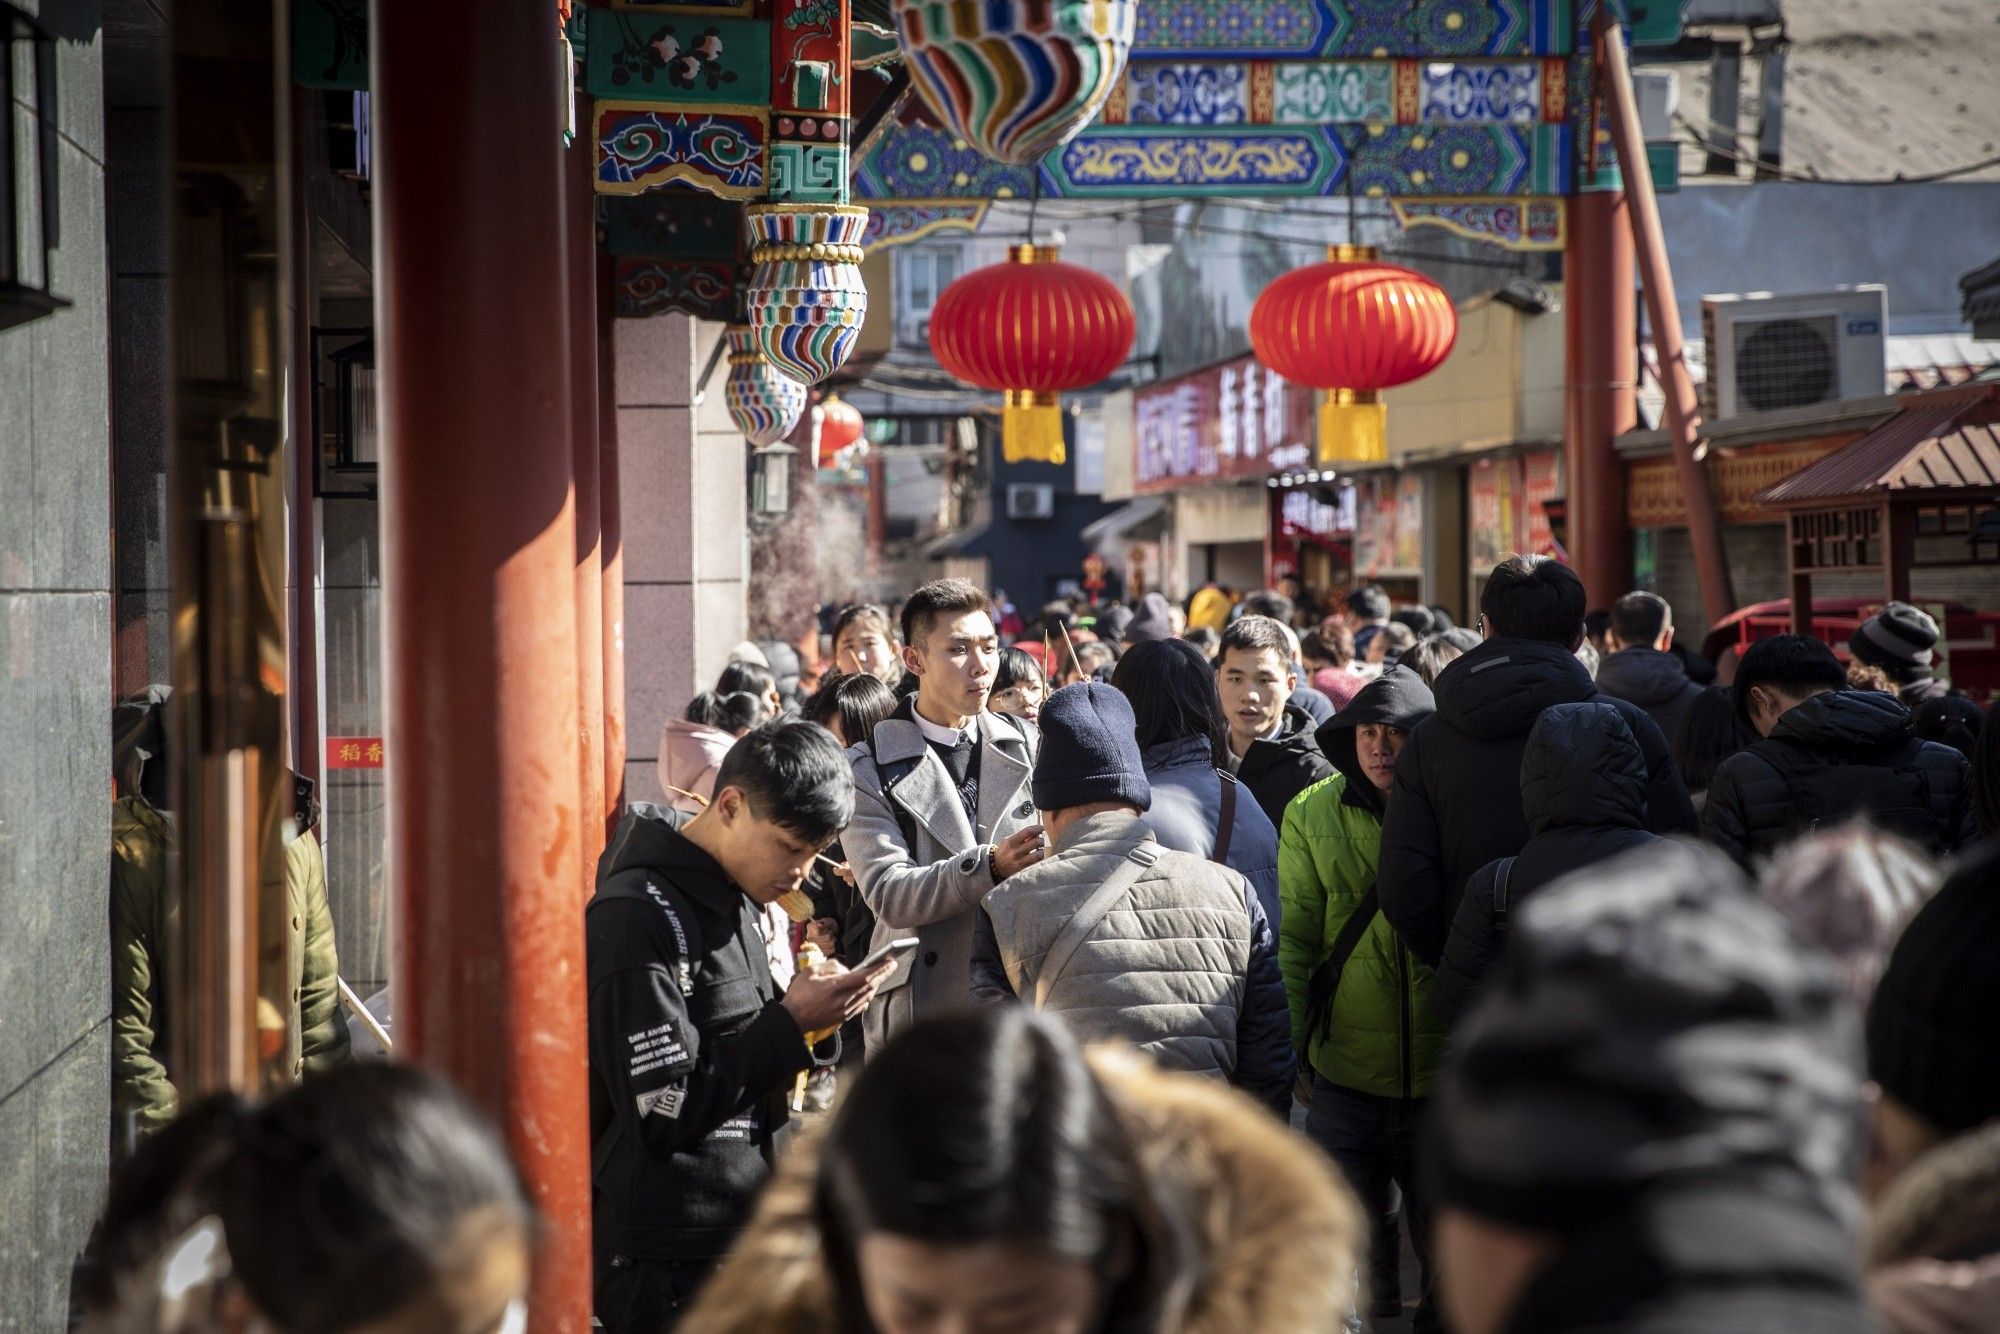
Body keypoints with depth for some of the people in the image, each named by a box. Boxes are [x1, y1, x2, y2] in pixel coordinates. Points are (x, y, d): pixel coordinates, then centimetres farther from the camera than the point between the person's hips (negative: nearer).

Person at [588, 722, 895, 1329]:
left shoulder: (734, 898, 11)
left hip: (741, 1232, 9)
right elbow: (661, 1113, -21)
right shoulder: (640, 915, -18)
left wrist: (811, 1012, 0)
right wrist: (791, 1022, -17)